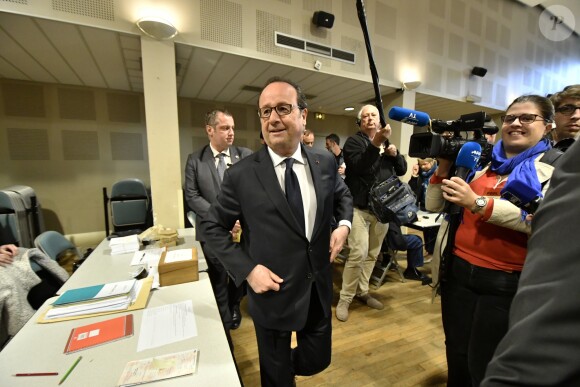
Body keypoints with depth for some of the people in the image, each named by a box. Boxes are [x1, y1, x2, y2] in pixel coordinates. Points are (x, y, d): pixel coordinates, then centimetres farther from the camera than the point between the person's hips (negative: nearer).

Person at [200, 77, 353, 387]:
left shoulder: (325, 162, -4)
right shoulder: (241, 175, -15)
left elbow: (342, 195, 15)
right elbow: (212, 226, -5)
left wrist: (343, 224, -4)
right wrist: (247, 269, -14)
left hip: (318, 287, 4)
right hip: (273, 291, -3)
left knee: (318, 360, 24)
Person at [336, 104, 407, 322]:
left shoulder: (386, 142, 19)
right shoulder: (354, 141, -1)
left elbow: (402, 170, 16)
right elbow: (359, 166, -21)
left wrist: (395, 153, -2)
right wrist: (376, 144, -32)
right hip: (360, 207, -6)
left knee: (373, 254, 11)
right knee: (358, 253, -11)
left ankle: (362, 292, 27)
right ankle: (345, 298, 4)